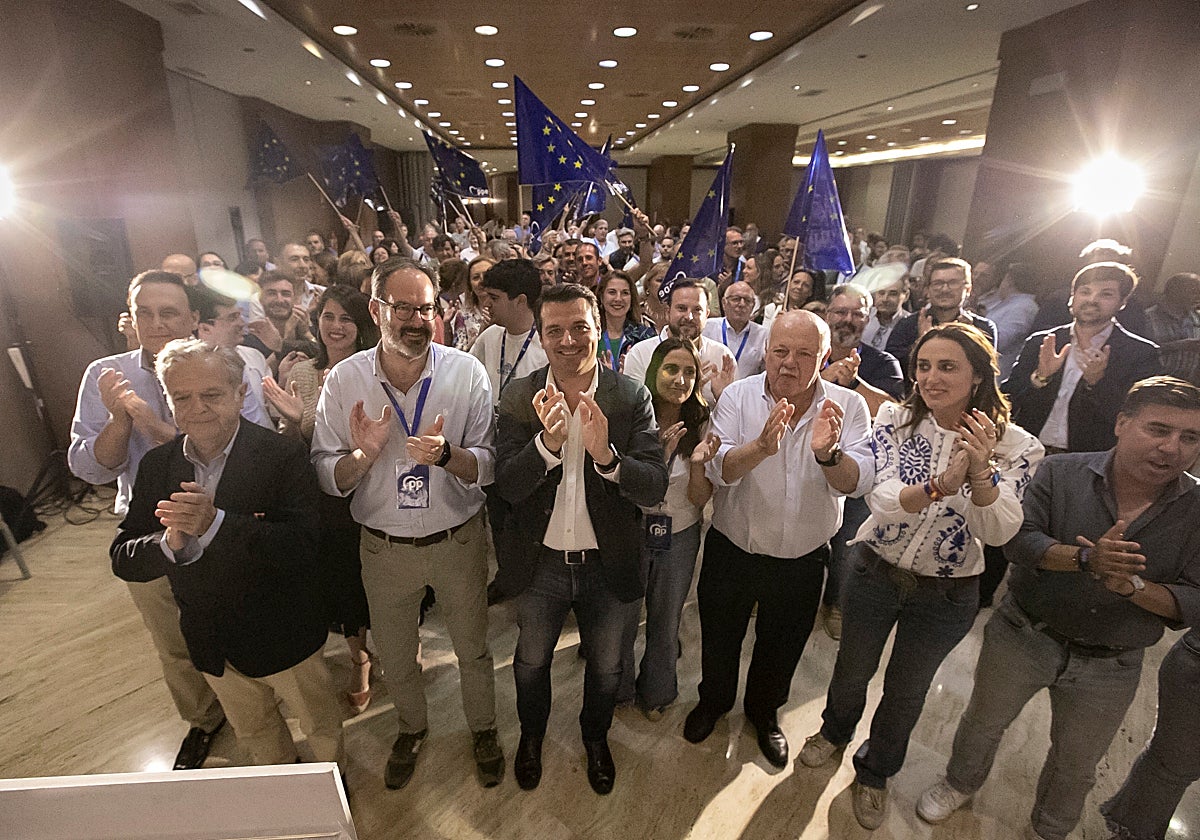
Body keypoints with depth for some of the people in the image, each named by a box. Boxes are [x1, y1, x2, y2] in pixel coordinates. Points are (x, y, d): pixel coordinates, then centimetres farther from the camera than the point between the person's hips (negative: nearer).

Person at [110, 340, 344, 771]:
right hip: (209, 645, 5)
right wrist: (169, 542, -28)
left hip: (282, 638, -4)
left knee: (319, 725, 21)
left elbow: (303, 547, -31)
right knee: (253, 732, 29)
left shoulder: (284, 457, -23)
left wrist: (216, 523, -40)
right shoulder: (157, 465, -6)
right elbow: (123, 560, -6)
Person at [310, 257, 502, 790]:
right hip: (384, 546, 2)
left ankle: (483, 728, 49)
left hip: (458, 541, -1)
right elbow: (328, 477, -6)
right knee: (394, 658, 23)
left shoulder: (466, 372, -14)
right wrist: (363, 455, -27)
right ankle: (412, 727, 54)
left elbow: (488, 466, -12)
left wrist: (445, 454, -32)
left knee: (473, 649, 19)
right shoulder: (344, 380, -10)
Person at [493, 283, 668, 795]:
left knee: (605, 666, 24)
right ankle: (531, 733, 57)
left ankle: (596, 738, 56)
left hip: (610, 565, 0)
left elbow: (654, 488, -19)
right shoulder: (518, 398, -11)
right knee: (531, 661, 25)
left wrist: (605, 453, -38)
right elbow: (507, 487, -18)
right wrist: (548, 441, -35)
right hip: (540, 563, 1)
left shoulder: (632, 397, -13)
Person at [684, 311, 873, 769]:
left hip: (802, 559, 1)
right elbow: (719, 470, -25)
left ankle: (764, 710, 54)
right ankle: (713, 700, 52)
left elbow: (856, 483, -22)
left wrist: (828, 453, -43)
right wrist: (762, 446, -44)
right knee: (718, 638, 21)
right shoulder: (739, 395, -15)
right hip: (732, 548, 0)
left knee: (781, 646, 23)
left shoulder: (848, 407, -11)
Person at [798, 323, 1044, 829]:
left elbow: (998, 532, -21)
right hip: (875, 573, 0)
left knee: (907, 691, 22)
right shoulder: (895, 420, -15)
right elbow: (883, 501, -24)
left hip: (947, 596, 0)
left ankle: (875, 772, 50)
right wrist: (941, 486, -42)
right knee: (852, 670, 23)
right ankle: (836, 731, 56)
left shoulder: (1015, 446, -14)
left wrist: (981, 473, -38)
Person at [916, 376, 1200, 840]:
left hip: (1109, 667, 2)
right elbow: (1018, 539, -22)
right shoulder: (1061, 473, -14)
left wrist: (1133, 584, -30)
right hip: (1023, 636, -1)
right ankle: (961, 783, 52)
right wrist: (1085, 559, -38)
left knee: (1075, 765, 24)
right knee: (983, 722, 21)